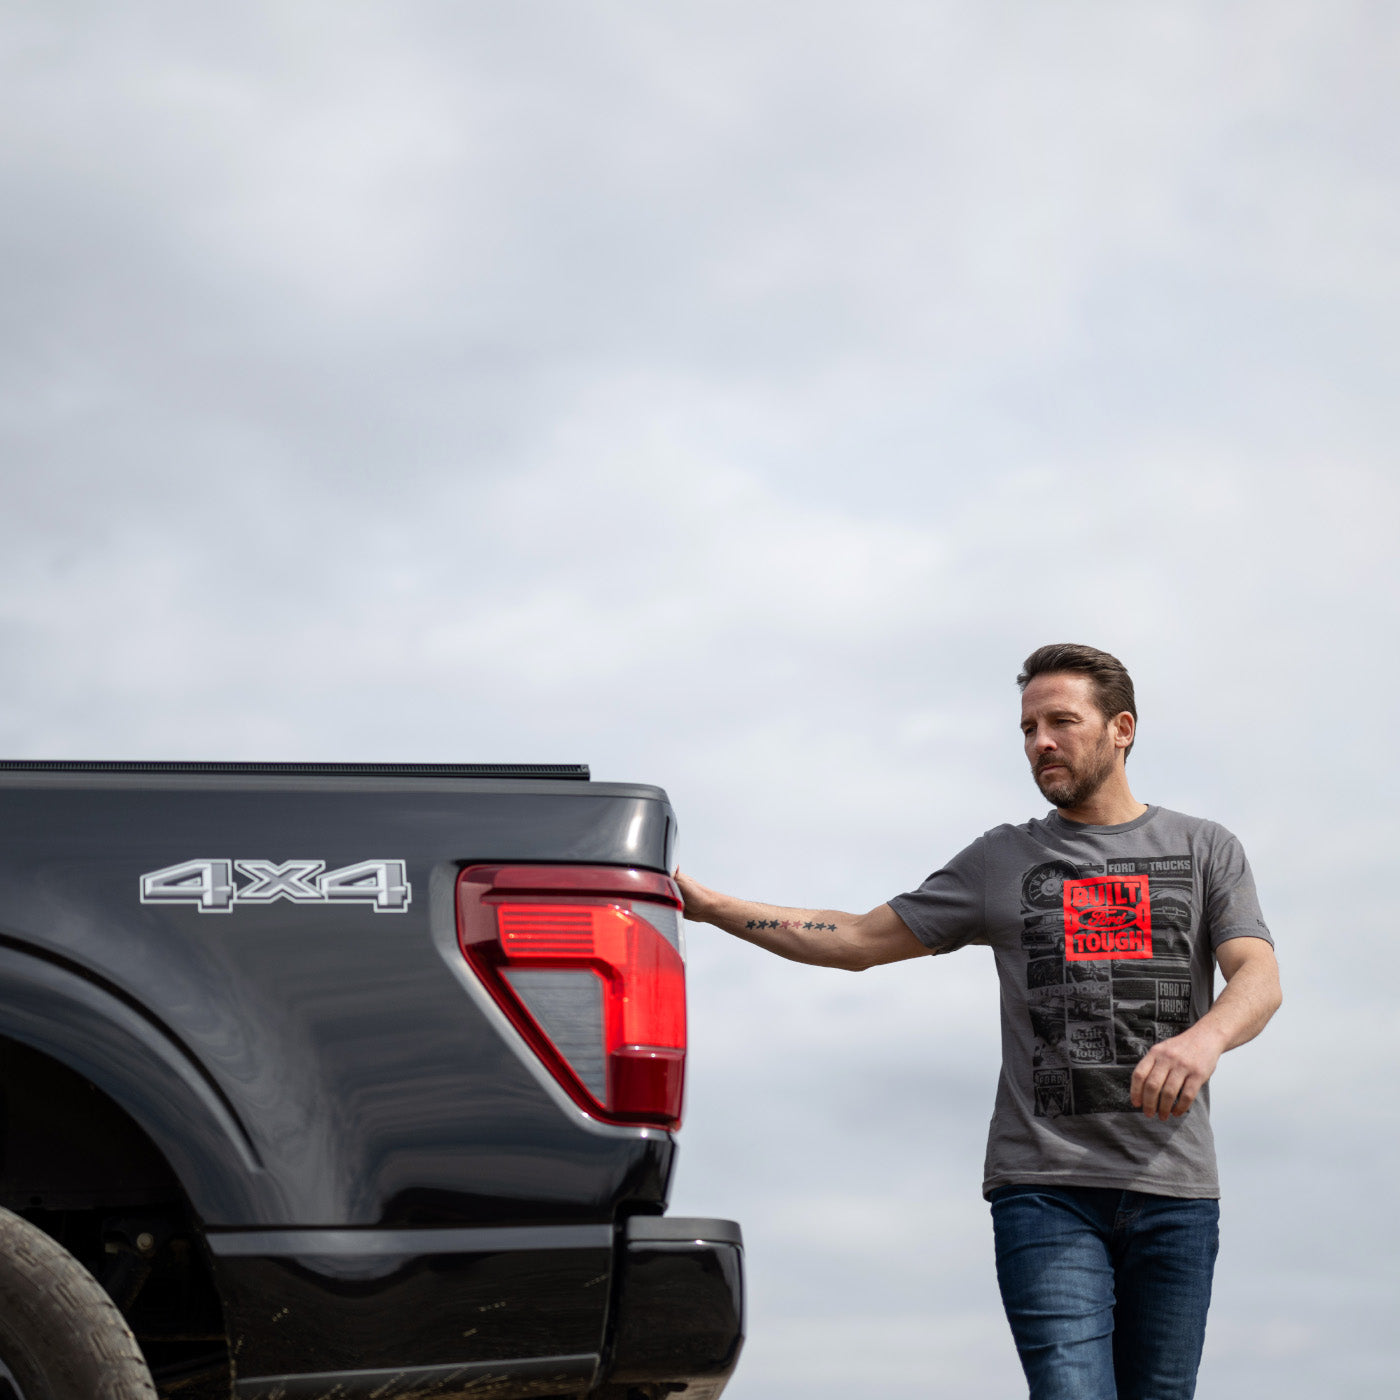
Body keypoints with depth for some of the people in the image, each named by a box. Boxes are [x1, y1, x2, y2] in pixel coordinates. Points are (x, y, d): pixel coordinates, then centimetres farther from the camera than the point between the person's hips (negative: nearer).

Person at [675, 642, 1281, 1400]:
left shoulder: (1204, 849, 12)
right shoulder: (1003, 861, 15)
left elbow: (1258, 977, -2)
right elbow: (860, 939, 15)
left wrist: (1204, 1036, -26)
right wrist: (711, 906, 7)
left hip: (1173, 1191, 1)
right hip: (1045, 1187, -1)